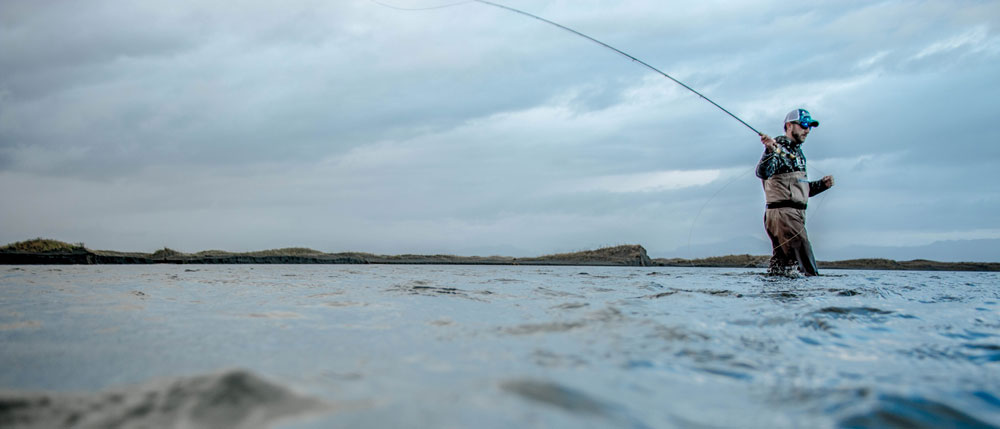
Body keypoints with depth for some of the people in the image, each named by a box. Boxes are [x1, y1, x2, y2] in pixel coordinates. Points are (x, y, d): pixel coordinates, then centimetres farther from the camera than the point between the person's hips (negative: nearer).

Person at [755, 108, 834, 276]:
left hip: (795, 214, 9)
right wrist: (769, 151, -43)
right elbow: (762, 173, -26)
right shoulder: (778, 149, -5)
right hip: (782, 212, -9)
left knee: (785, 260, 10)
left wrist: (822, 184, 13)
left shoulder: (798, 153, 24)